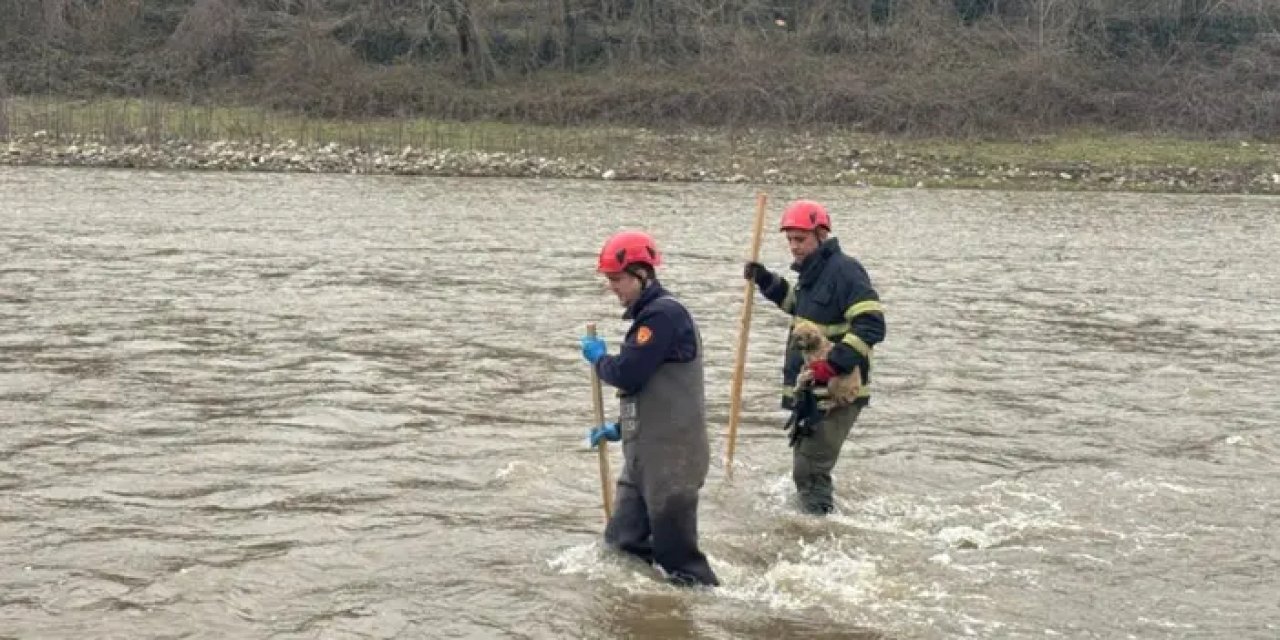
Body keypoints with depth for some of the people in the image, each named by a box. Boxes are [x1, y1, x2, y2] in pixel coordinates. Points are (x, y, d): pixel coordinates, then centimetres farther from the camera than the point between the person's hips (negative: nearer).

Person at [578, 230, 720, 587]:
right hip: (646, 453, 10)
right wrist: (621, 429, 19)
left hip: (672, 455, -10)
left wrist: (597, 358, -2)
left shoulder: (664, 314, -16)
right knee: (623, 544, 13)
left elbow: (627, 374, -22)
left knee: (675, 551, -5)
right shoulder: (651, 315, 17)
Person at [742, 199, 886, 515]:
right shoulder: (813, 271, 14)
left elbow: (871, 325, -25)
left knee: (809, 471, -12)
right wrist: (766, 281, 22)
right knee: (806, 466, 20)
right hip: (810, 391, 10)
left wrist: (833, 364, -32)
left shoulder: (844, 270, -17)